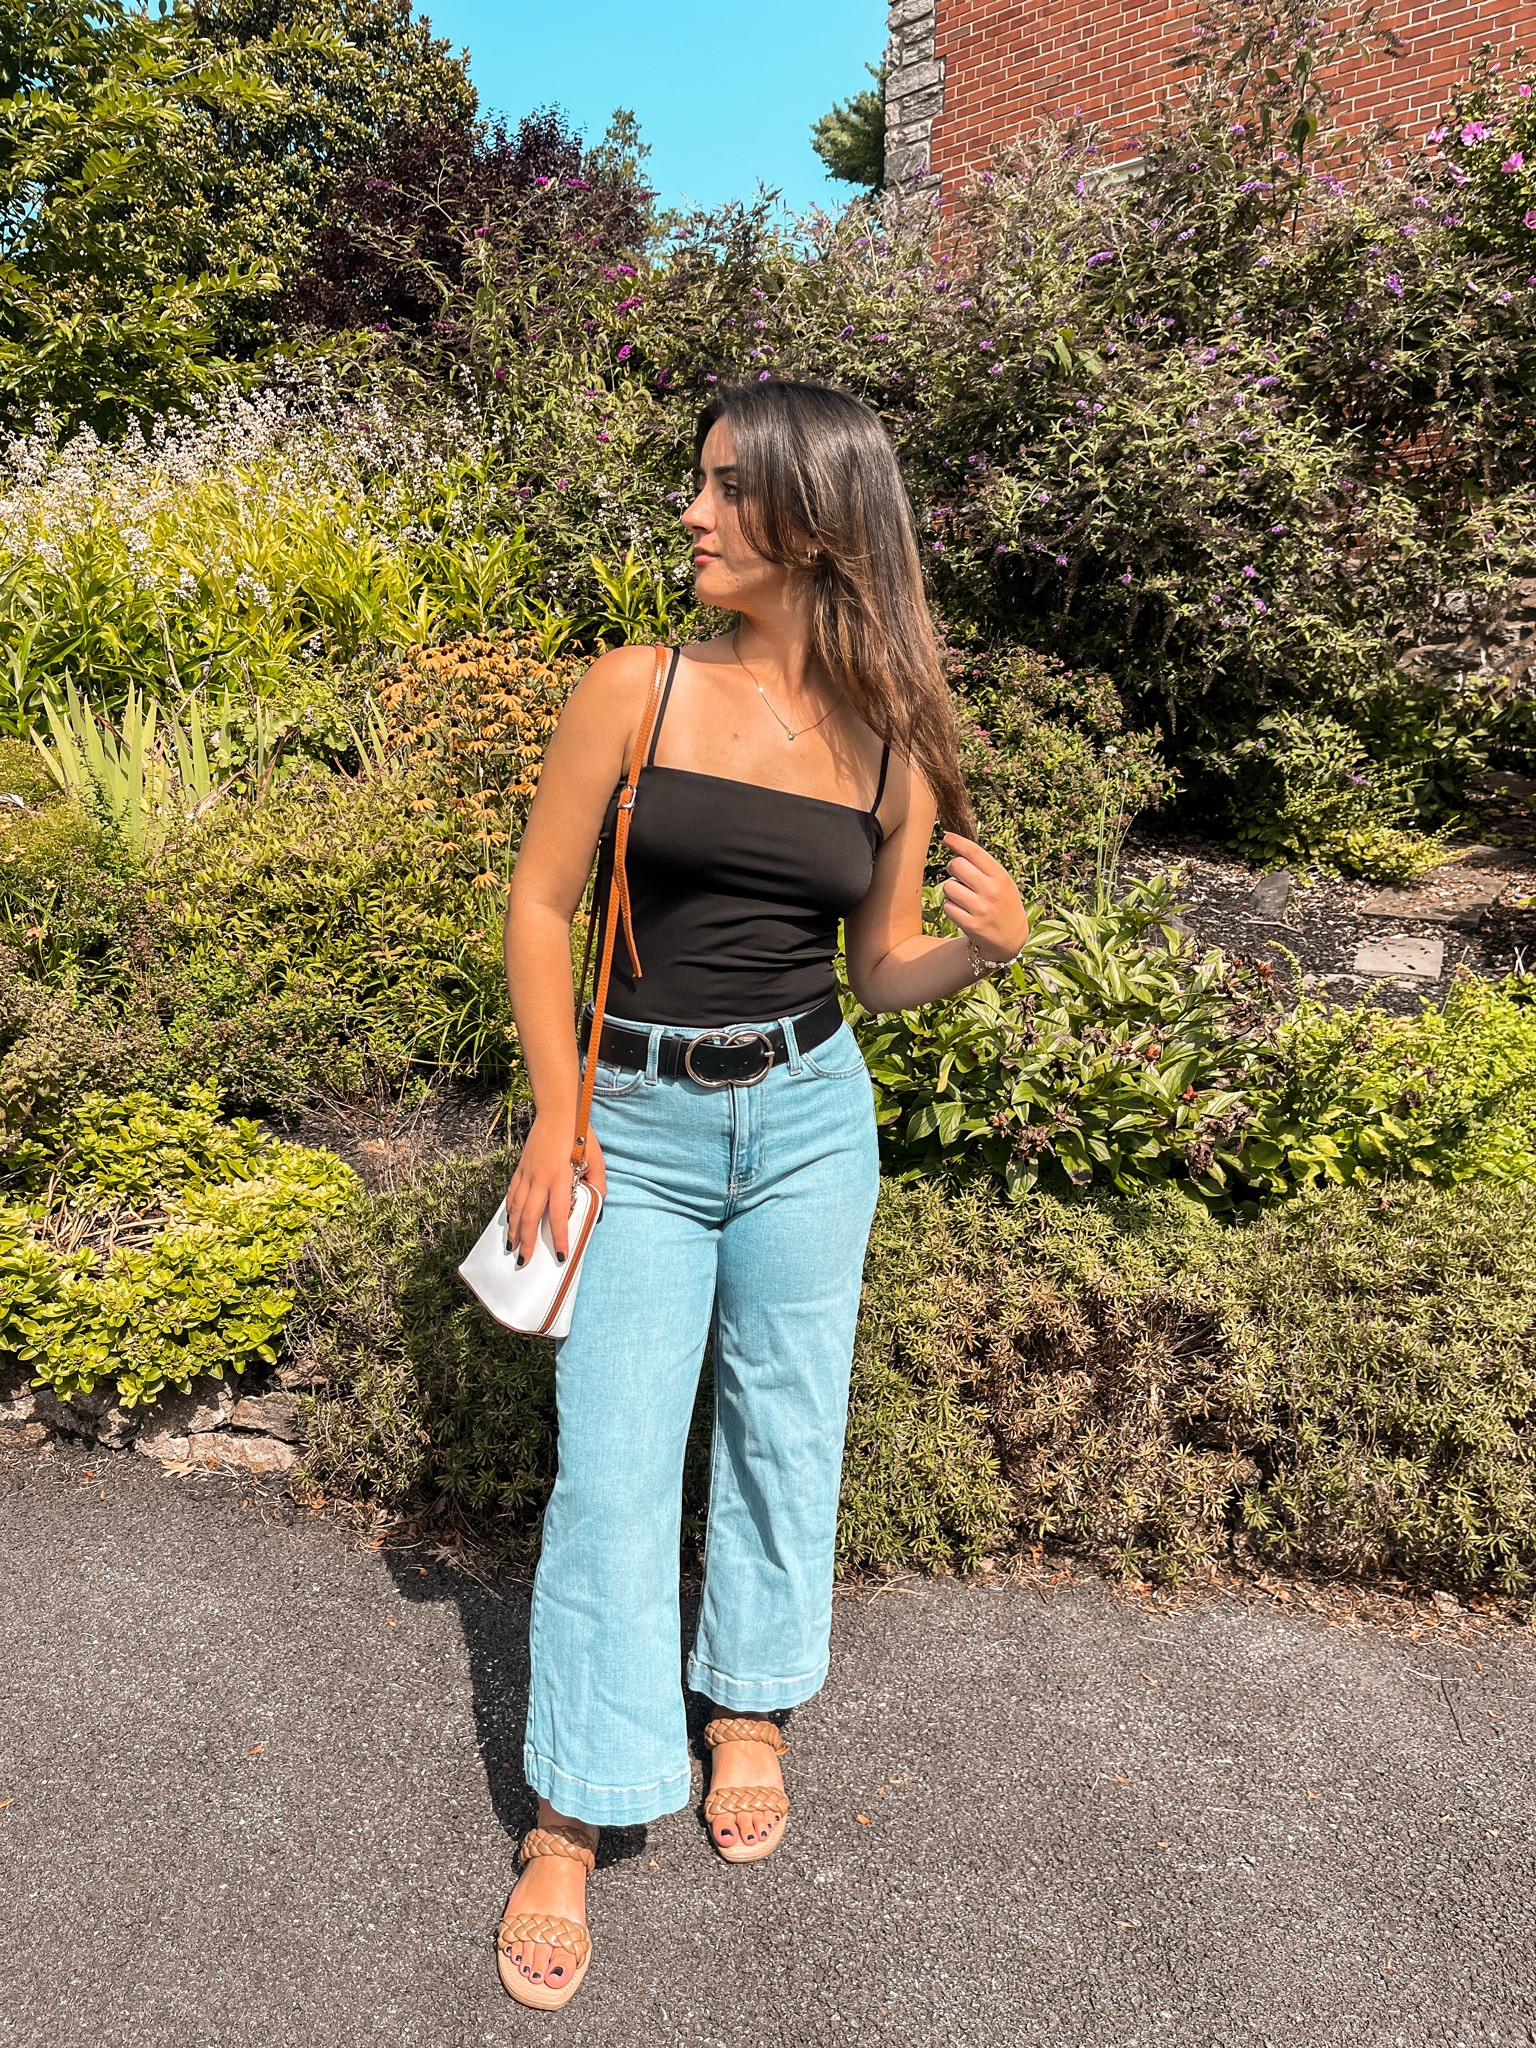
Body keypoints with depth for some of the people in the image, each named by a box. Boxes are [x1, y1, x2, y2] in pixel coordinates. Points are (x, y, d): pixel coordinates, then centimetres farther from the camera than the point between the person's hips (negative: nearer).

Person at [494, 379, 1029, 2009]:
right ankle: (570, 1821, 22)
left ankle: (749, 1711, 40)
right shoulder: (632, 691, -5)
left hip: (811, 1120, 2)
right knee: (611, 1467, 3)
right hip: (637, 1123, -1)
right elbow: (538, 904, -1)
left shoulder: (891, 742, 0)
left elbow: (878, 972, 7)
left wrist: (983, 948, -14)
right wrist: (555, 1120, -7)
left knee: (783, 1428, 14)